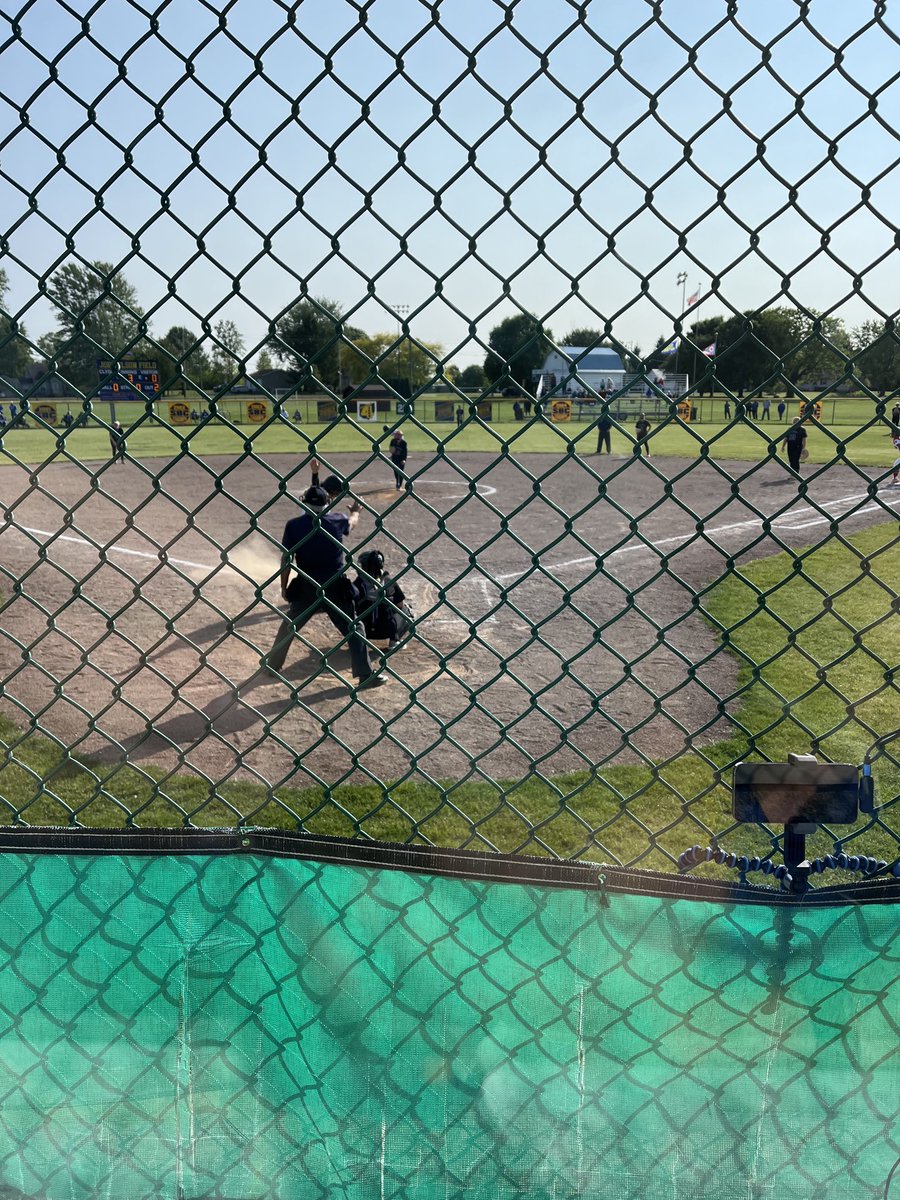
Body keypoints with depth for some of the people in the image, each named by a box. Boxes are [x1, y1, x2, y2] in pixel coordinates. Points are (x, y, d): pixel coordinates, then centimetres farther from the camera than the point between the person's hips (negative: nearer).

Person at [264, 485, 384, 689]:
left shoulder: (293, 525, -3)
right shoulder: (337, 520, -1)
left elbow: (287, 559, -1)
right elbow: (352, 522, 24)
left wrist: (284, 587, 10)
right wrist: (355, 510, 47)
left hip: (305, 588, 1)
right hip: (336, 587, -1)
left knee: (288, 626, 21)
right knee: (353, 628, 7)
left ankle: (273, 665, 30)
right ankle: (366, 675, 3)